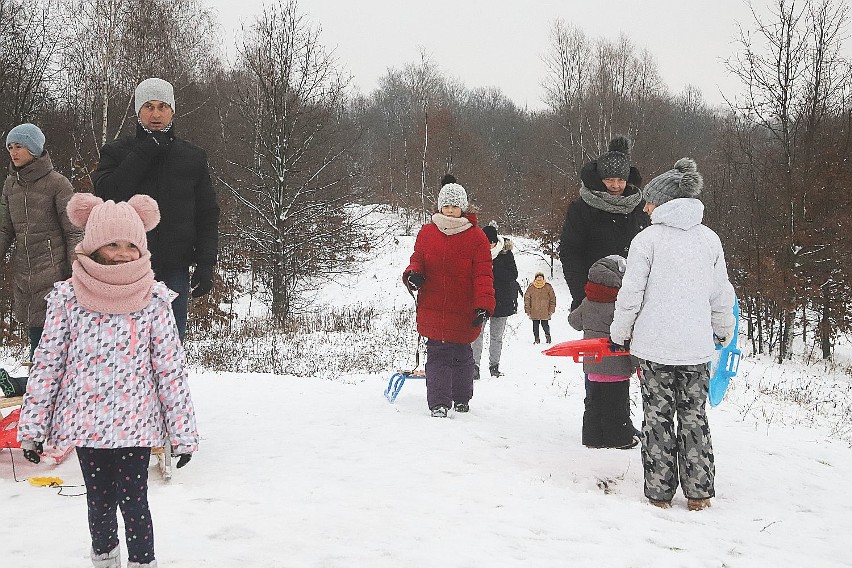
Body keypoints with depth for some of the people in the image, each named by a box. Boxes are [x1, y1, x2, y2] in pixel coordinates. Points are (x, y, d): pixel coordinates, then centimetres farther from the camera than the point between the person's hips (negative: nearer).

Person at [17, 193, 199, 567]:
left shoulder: (154, 300, -7)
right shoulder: (67, 297, -6)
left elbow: (171, 368, -5)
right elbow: (47, 363, -1)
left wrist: (183, 433, -4)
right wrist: (31, 427, -1)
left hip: (136, 423, -1)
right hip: (86, 421, 1)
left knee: (134, 502, 2)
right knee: (100, 501, 14)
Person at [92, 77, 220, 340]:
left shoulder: (193, 157, 10)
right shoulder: (116, 152, 5)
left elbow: (207, 215, 9)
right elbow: (107, 194, -14)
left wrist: (205, 263, 0)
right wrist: (145, 152, -14)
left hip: (175, 270, 2)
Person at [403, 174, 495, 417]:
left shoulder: (476, 237, -2)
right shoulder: (427, 233, 7)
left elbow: (483, 274, -5)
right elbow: (418, 260, 15)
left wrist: (483, 305, -16)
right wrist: (413, 274, -10)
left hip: (464, 311, -1)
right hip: (432, 308, 1)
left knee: (461, 355, 12)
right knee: (437, 355, -3)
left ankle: (461, 399, 30)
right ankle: (439, 402, -2)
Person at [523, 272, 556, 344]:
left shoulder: (548, 287, 1)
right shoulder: (531, 287, 1)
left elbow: (552, 298, 5)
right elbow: (526, 298, 6)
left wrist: (551, 310, 1)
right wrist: (527, 310, 2)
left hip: (545, 312, -1)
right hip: (534, 312, 1)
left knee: (545, 325, -3)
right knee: (535, 326, 4)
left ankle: (547, 336, 23)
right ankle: (536, 339, 17)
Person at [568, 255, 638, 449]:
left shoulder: (587, 302, 4)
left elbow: (574, 321, 20)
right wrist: (637, 362, -4)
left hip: (592, 364, 6)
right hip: (615, 365, -6)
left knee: (593, 401, 14)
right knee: (617, 402, 5)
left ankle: (593, 436, 19)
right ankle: (619, 437, 12)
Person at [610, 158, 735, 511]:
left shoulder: (648, 238, -8)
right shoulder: (710, 239, 4)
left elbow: (630, 294, -7)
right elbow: (721, 295, 12)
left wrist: (620, 332, 8)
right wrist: (724, 330, 28)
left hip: (654, 345, -3)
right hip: (697, 346, 3)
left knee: (658, 418, 6)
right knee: (694, 417, 12)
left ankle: (659, 491, 10)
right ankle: (698, 492, 15)